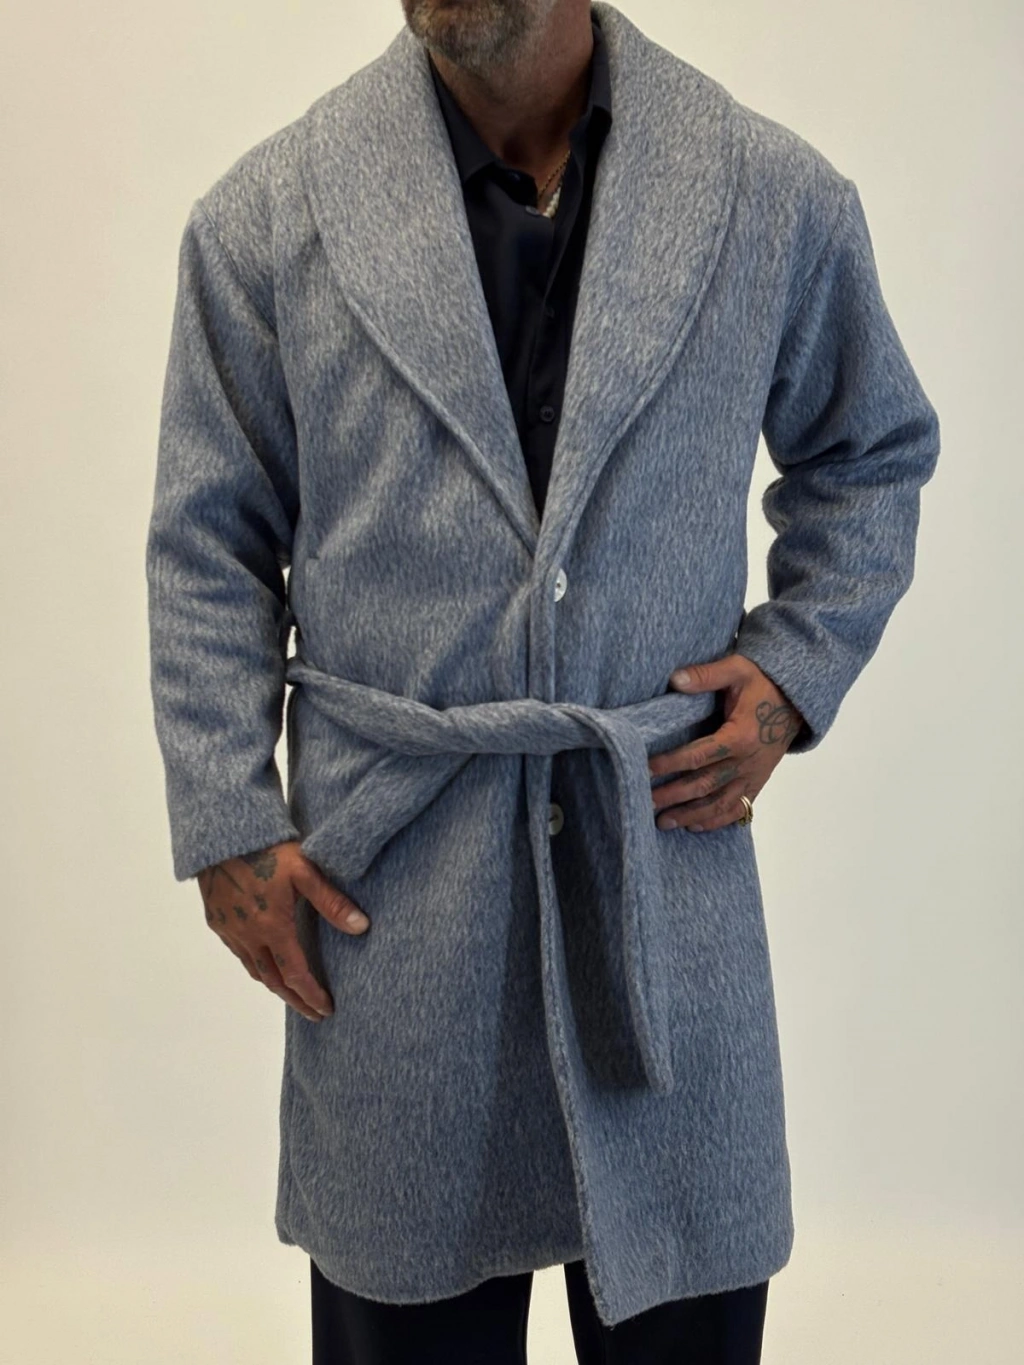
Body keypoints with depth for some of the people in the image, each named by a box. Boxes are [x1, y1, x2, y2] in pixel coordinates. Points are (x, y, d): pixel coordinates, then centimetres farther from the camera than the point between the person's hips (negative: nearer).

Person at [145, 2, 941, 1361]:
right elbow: (210, 545, 4)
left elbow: (875, 453, 15)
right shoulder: (267, 217, -2)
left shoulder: (779, 199, 0)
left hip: (665, 854, 1)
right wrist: (227, 825, -1)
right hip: (384, 883, 0)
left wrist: (798, 671, 1)